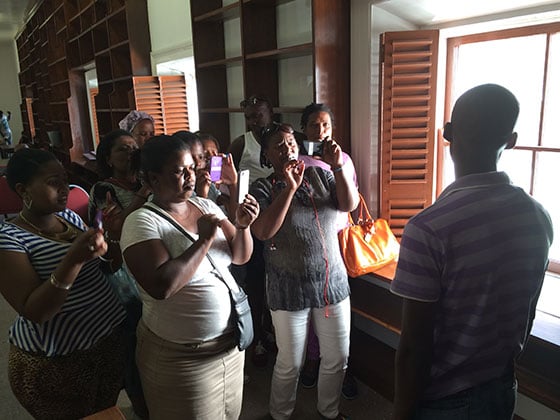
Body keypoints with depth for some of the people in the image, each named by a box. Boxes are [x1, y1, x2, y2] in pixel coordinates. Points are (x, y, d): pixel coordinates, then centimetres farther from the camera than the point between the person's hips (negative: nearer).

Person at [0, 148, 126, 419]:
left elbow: (107, 259, 15)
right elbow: (33, 312, -25)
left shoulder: (70, 217, 2)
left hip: (111, 340, 6)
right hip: (55, 363, -6)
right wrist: (73, 259, -37)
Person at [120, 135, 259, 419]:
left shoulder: (206, 206, 2)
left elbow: (240, 256, 3)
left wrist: (243, 225, -16)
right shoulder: (141, 222, -16)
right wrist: (204, 240, -24)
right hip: (181, 358, -5)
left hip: (231, 342, 6)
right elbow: (161, 286, -30)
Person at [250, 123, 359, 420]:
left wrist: (338, 166, -21)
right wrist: (290, 188, -25)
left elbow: (349, 204, -9)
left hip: (333, 282, 4)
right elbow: (262, 232, -22)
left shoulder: (319, 175, 2)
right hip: (289, 292, -3)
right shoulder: (263, 188, -7)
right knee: (290, 364, 10)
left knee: (338, 357, 17)